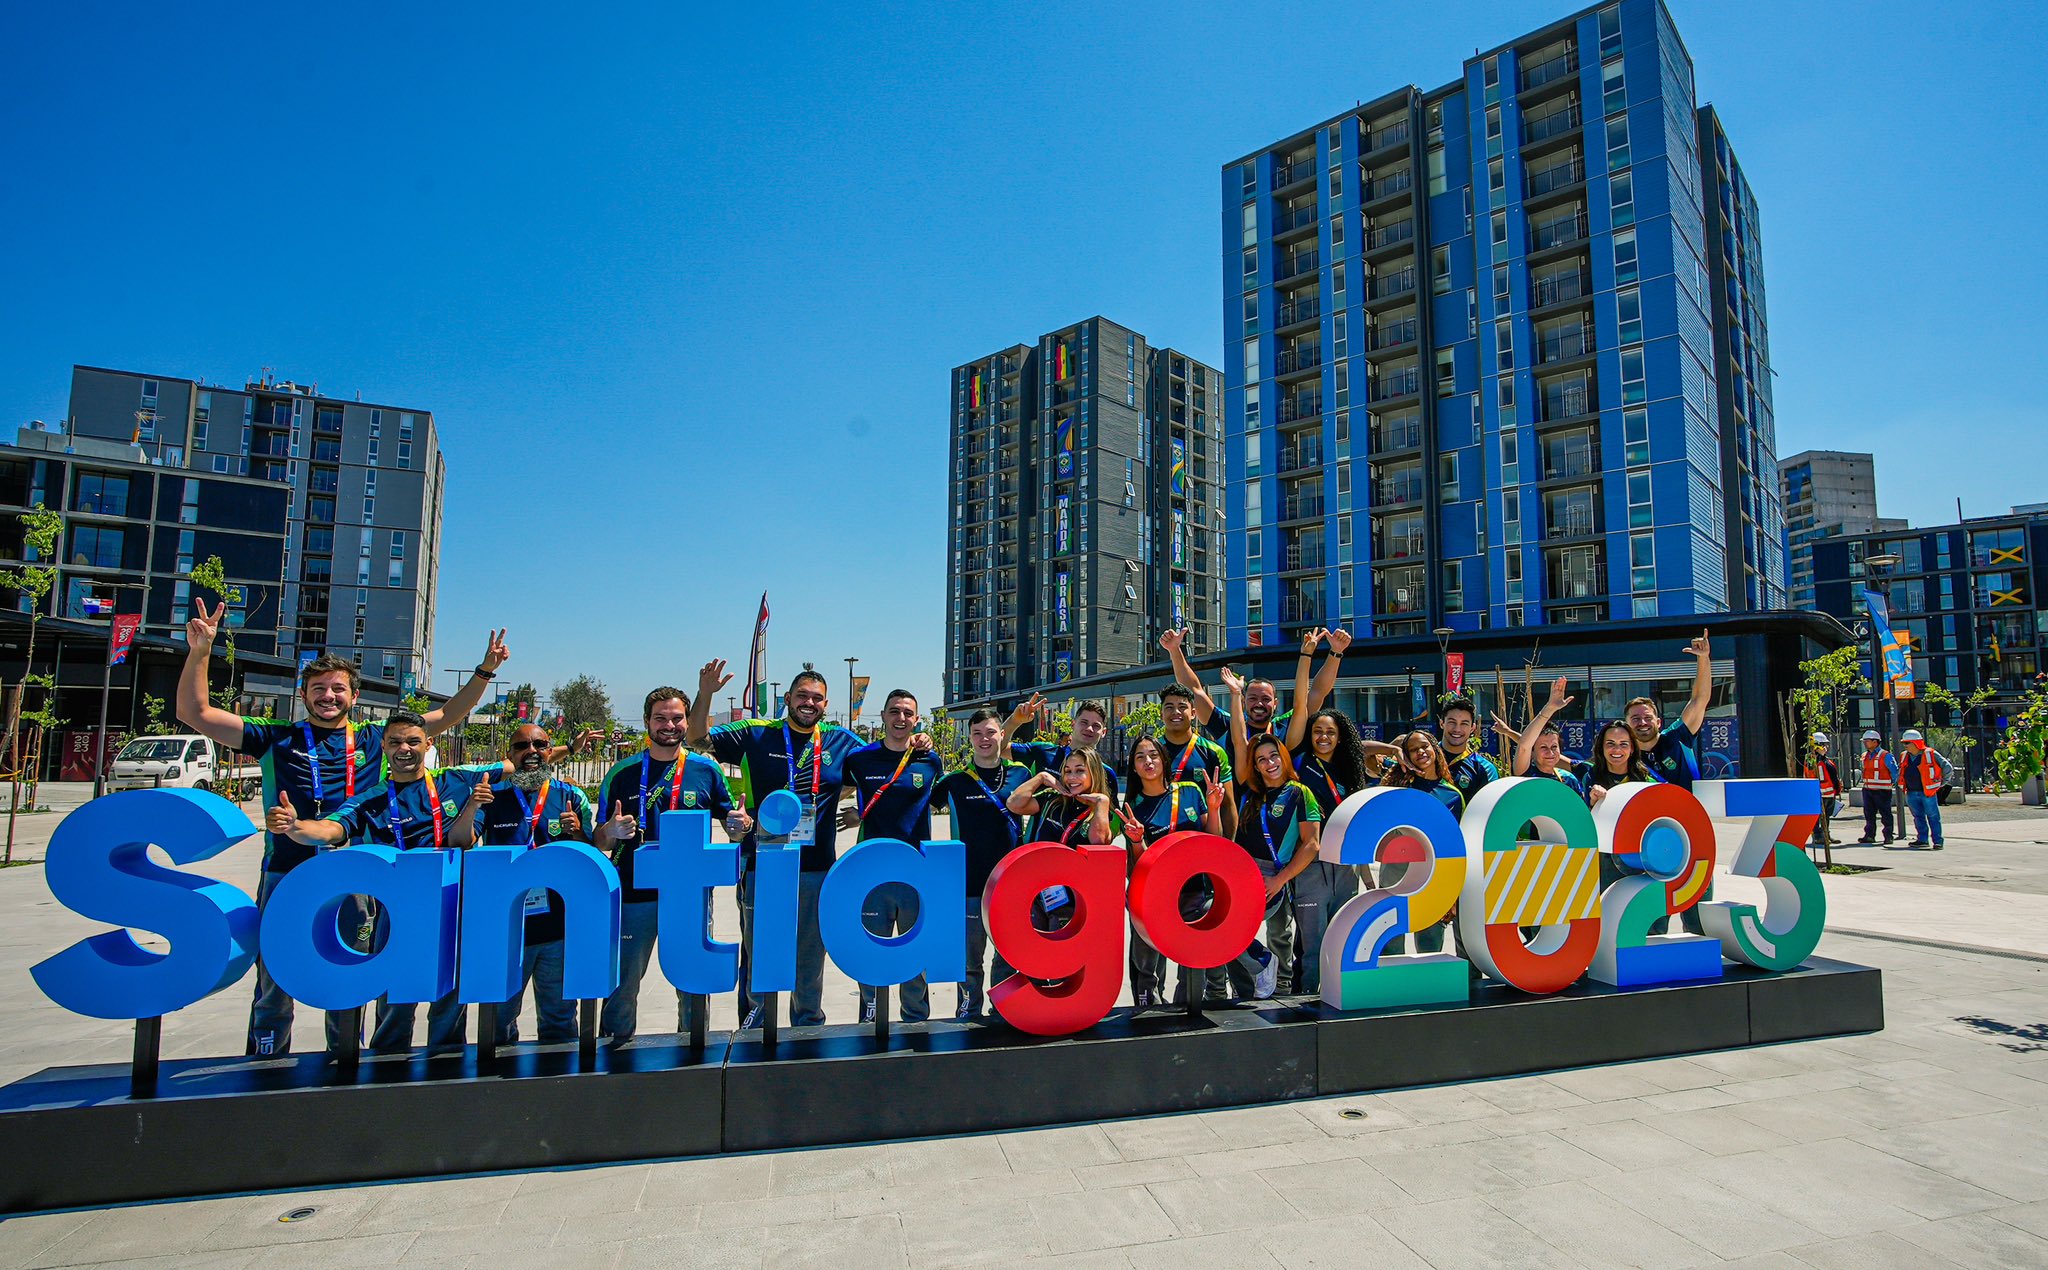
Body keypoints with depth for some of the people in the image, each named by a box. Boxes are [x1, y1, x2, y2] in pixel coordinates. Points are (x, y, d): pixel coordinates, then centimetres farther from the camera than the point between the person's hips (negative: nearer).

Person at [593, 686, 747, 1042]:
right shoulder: (623, 772, 2)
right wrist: (611, 832, -19)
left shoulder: (707, 770, 4)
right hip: (633, 893, 0)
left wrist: (742, 824, -14)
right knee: (622, 984, 8)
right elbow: (599, 843, 4)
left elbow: (732, 824, 9)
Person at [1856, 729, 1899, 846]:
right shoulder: (1865, 756, 12)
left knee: (1885, 814, 1)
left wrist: (1893, 784, 3)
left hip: (1882, 790, -7)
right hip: (1868, 789, 7)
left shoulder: (1885, 756, -10)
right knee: (1869, 814, 8)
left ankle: (1888, 836, 7)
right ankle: (1869, 835, 12)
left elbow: (1895, 771, -6)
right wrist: (1867, 782, 16)